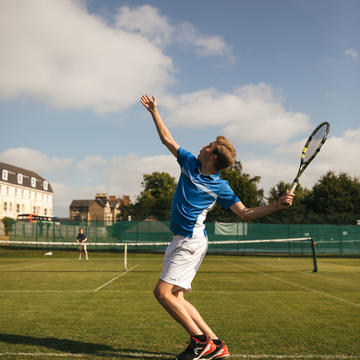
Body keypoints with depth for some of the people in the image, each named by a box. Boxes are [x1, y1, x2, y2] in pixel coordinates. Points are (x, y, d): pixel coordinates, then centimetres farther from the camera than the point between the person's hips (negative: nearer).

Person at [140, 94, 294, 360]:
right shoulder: (190, 163, 11)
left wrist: (278, 205, -17)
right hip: (180, 240, 7)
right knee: (175, 297, 4)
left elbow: (246, 213, -3)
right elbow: (167, 139, 20)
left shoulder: (220, 187, -5)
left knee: (163, 292, -16)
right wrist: (154, 111, 24)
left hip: (192, 241, -7)